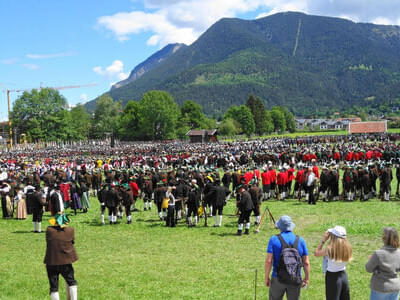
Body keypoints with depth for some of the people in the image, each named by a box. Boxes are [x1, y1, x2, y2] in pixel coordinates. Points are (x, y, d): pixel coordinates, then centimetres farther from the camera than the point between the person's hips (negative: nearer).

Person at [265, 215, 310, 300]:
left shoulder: (274, 239, -7)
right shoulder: (300, 241, -1)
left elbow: (268, 261, -12)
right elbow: (306, 263, 0)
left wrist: (266, 277, -1)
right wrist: (307, 278, 12)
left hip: (278, 279, -1)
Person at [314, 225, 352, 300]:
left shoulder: (329, 249, -20)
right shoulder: (347, 247, -7)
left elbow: (316, 253, -5)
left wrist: (323, 240, -3)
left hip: (332, 277, -5)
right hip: (343, 276, 5)